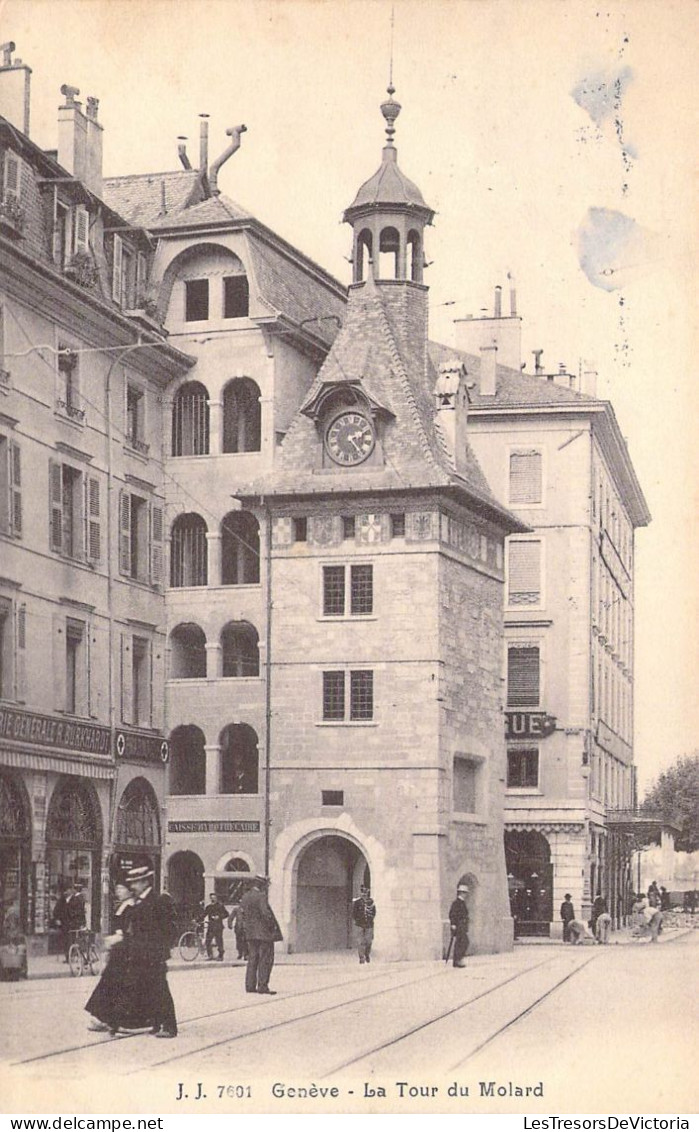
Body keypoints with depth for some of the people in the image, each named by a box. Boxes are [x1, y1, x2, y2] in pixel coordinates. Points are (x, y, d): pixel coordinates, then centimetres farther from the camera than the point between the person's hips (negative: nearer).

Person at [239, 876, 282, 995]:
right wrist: (273, 926, -9)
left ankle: (250, 985, 13)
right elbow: (266, 913, -21)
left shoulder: (245, 897, 10)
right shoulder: (261, 896, -15)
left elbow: (242, 913, 13)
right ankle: (262, 986, -3)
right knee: (265, 959, -1)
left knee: (252, 959, 13)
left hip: (250, 933, 8)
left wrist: (246, 929, 16)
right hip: (263, 932, -8)